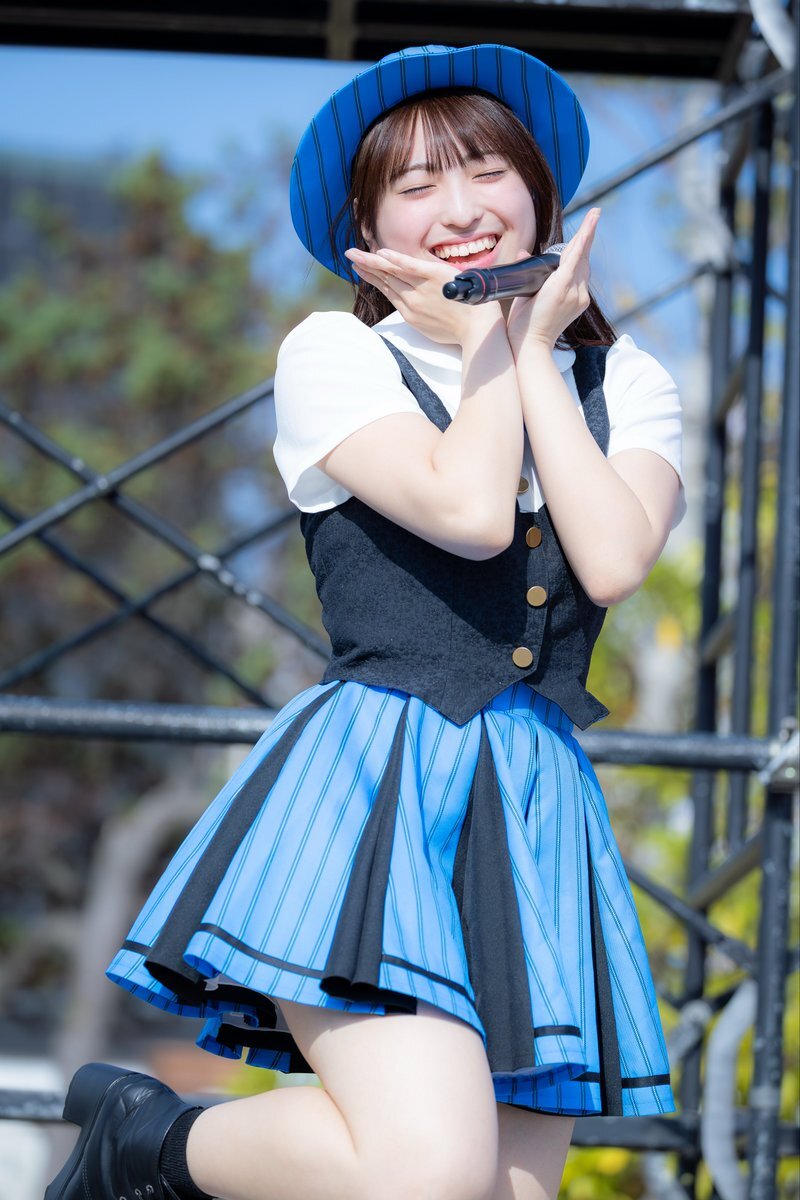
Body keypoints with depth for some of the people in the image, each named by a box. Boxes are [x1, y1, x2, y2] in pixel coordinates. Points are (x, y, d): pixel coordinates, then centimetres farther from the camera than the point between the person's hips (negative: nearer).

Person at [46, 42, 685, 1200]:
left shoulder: (624, 382, 15)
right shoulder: (332, 356, 5)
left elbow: (613, 562, -5)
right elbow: (469, 513, -12)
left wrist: (533, 340, 2)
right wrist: (488, 337, 3)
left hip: (535, 811, 5)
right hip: (369, 784, -5)